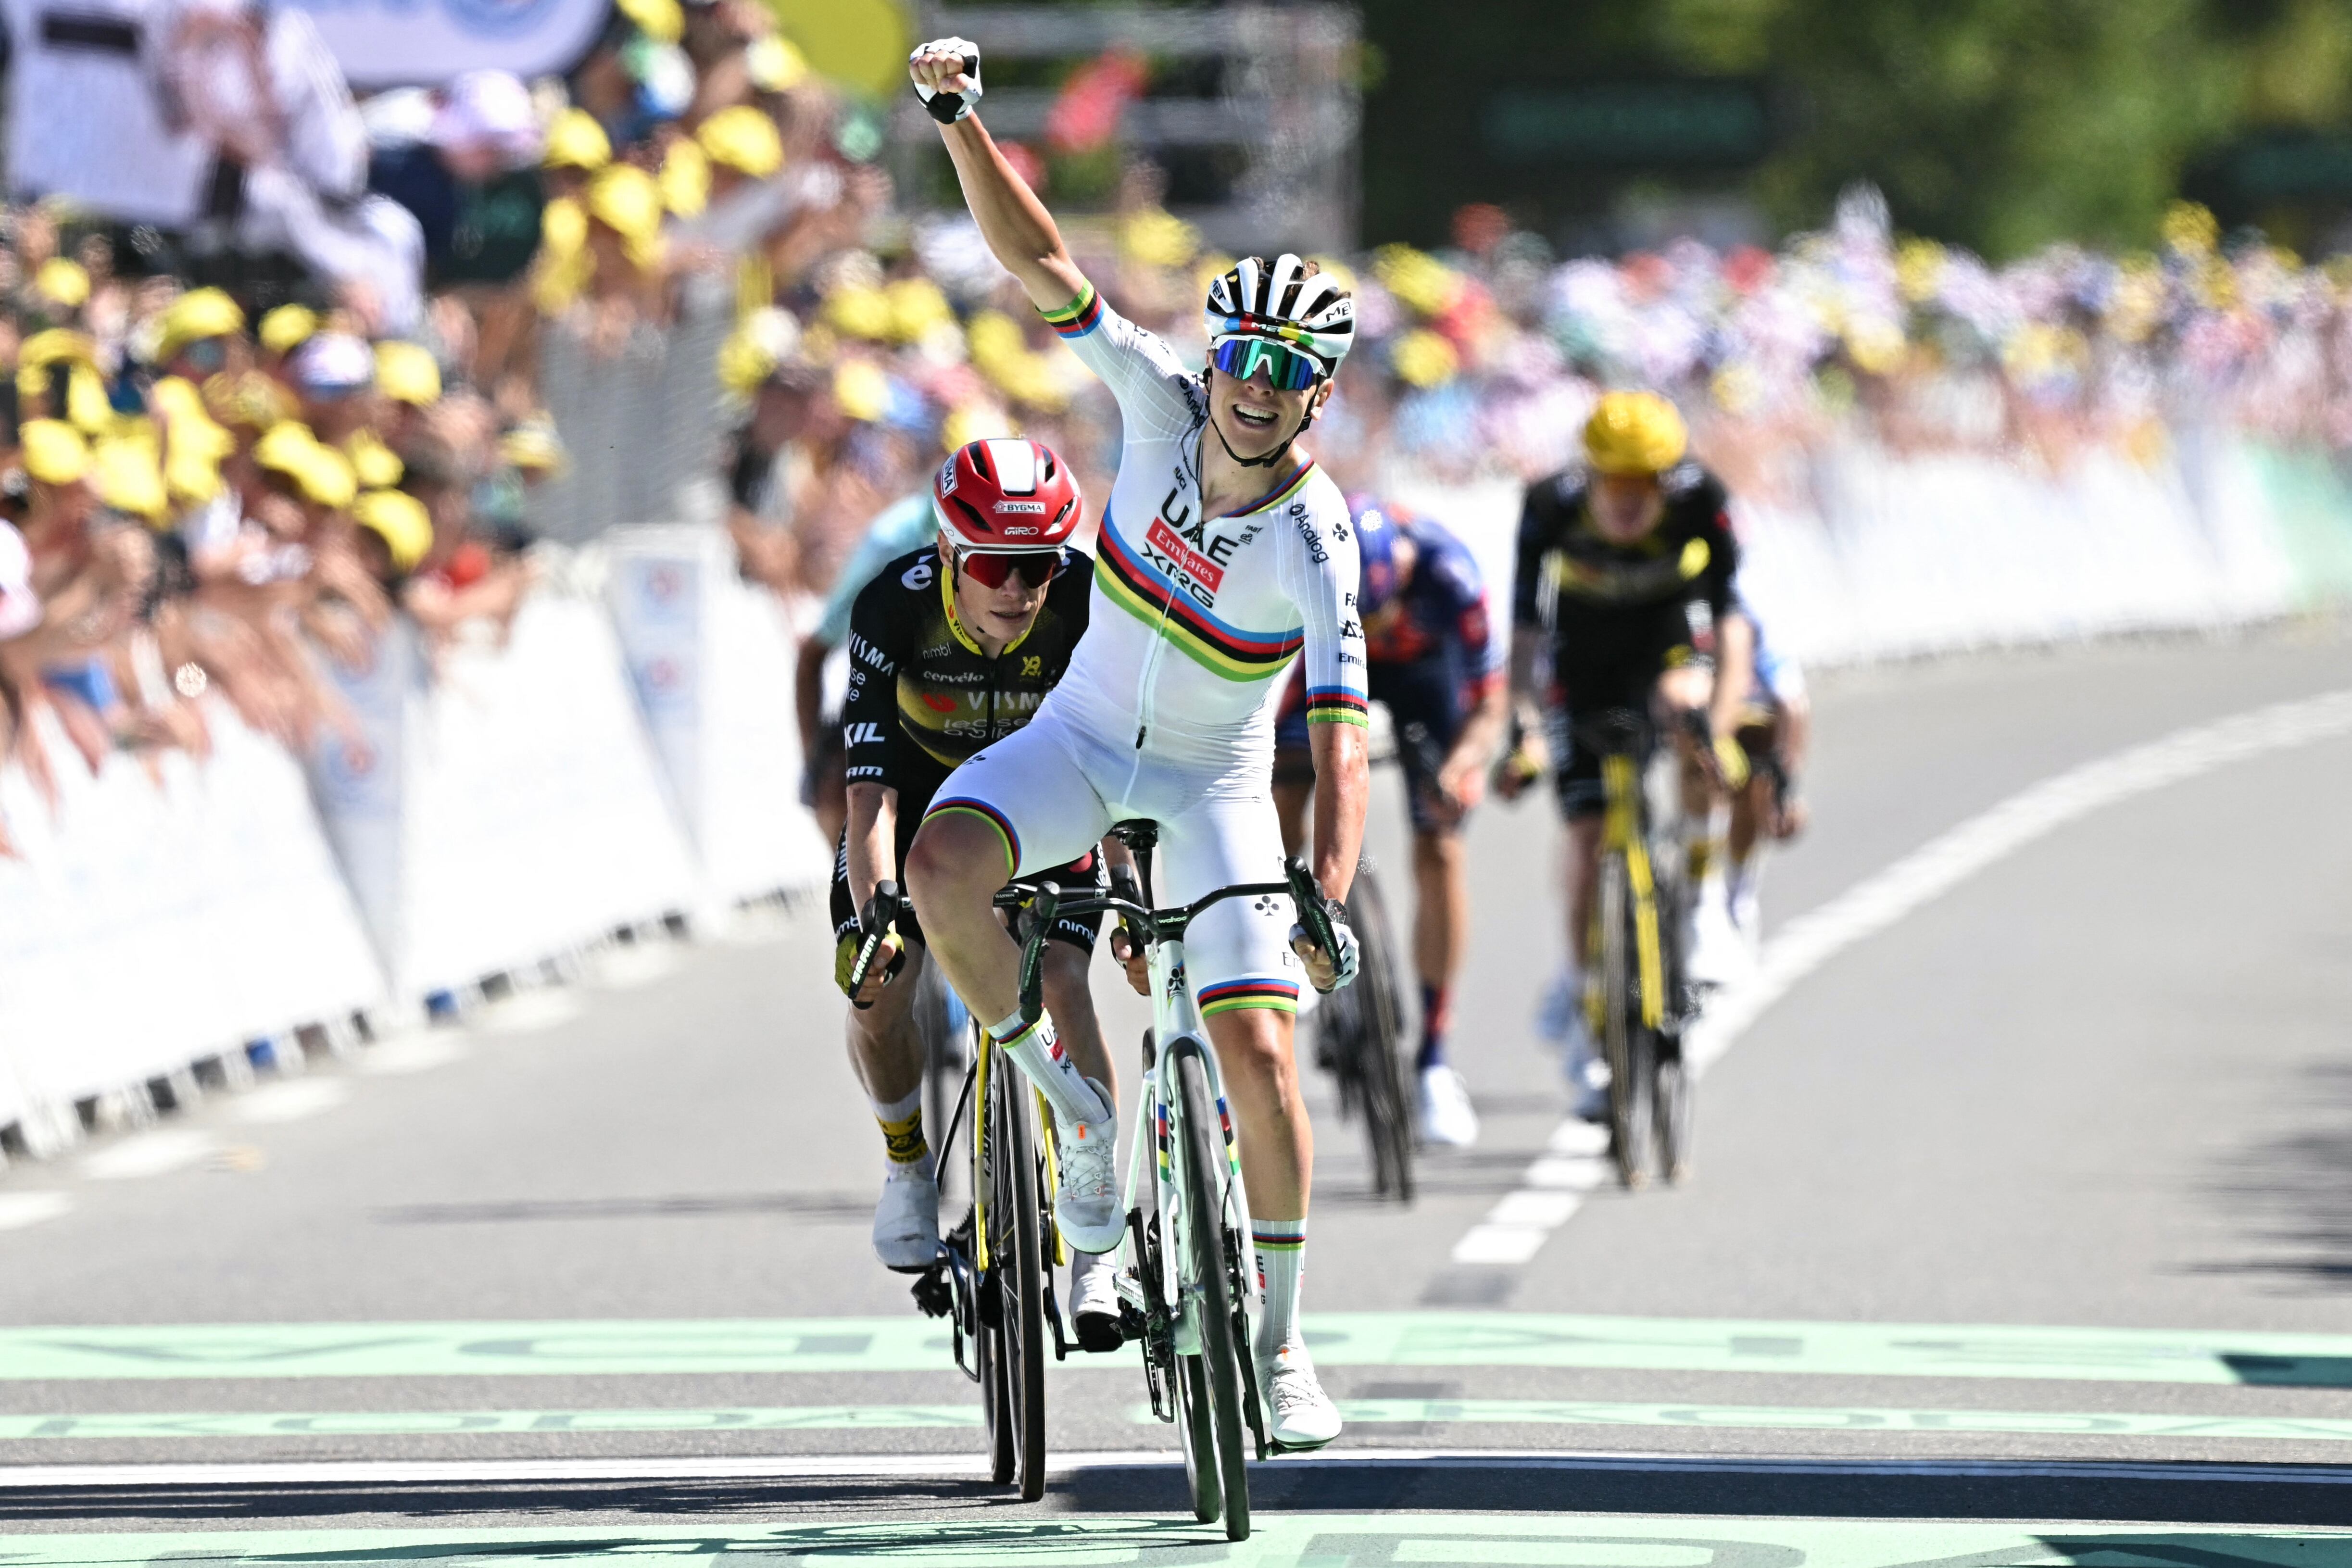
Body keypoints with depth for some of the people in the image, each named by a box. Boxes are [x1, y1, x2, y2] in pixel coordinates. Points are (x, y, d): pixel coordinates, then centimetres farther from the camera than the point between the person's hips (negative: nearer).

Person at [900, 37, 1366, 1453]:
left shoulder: (1317, 547, -25)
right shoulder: (1166, 401, -16)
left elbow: (1341, 741, -32)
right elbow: (1039, 259, -20)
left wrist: (1329, 902, -45)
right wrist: (961, 121, -33)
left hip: (1212, 786, -3)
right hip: (1083, 736, 3)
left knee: (1258, 1047, -15)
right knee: (943, 867, -29)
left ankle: (1281, 1343, 0)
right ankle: (1074, 1100, -5)